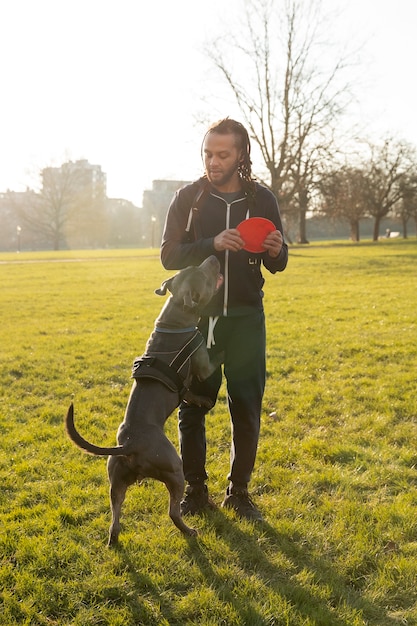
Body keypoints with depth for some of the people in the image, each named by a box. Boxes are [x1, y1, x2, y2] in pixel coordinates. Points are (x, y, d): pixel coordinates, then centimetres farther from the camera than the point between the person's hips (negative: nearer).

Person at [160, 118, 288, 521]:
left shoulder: (262, 200, 2)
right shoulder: (188, 199, -1)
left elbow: (277, 265, 8)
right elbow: (169, 255, -8)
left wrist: (276, 251, -16)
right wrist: (212, 245, -23)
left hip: (245, 320, 1)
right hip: (196, 317, 0)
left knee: (246, 409, 5)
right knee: (192, 407, 5)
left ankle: (239, 491, 21)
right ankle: (195, 492, 20)